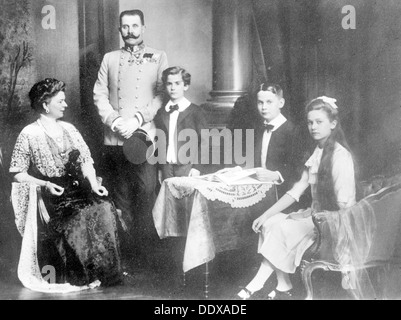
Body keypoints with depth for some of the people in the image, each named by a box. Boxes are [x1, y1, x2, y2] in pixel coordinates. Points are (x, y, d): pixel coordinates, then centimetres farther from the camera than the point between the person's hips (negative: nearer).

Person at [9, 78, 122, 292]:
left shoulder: (69, 129, 16)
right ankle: (82, 275, -17)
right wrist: (44, 184, -14)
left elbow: (86, 161, 13)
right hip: (50, 195, -4)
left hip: (77, 188, 4)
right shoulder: (29, 134, 0)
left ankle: (106, 272, -16)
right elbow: (17, 174, -1)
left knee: (104, 208, -25)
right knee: (79, 217, -32)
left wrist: (93, 183, -5)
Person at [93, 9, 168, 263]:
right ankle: (126, 249, 13)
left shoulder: (158, 57, 9)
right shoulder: (109, 59, 17)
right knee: (121, 194, 4)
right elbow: (99, 94, 10)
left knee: (146, 190, -10)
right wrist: (113, 120, -7)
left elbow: (163, 95, -1)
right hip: (114, 138, 2)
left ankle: (145, 246, 2)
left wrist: (137, 119, -12)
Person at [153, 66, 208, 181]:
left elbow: (204, 141, -2)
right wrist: (159, 168, 8)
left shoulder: (195, 112, 0)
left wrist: (197, 167, -9)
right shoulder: (161, 113, 12)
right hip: (166, 167, 4)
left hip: (187, 167, -3)